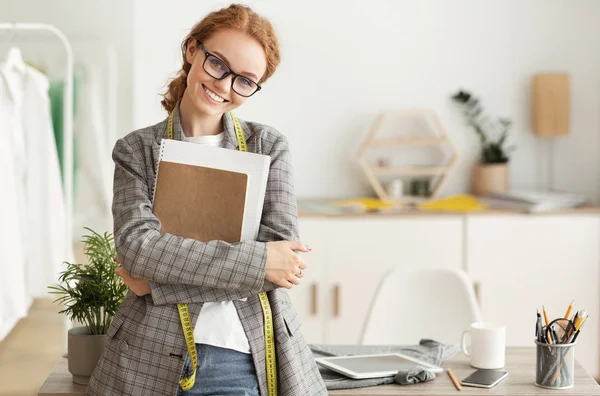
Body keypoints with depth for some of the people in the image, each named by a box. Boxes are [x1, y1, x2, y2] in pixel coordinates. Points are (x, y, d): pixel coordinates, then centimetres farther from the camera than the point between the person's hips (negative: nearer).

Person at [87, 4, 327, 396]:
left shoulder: (269, 146, 4)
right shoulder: (136, 150, 4)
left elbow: (283, 255, -8)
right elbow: (136, 245, -12)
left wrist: (161, 279, -13)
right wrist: (255, 261, -19)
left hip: (250, 362, 0)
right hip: (153, 361, 0)